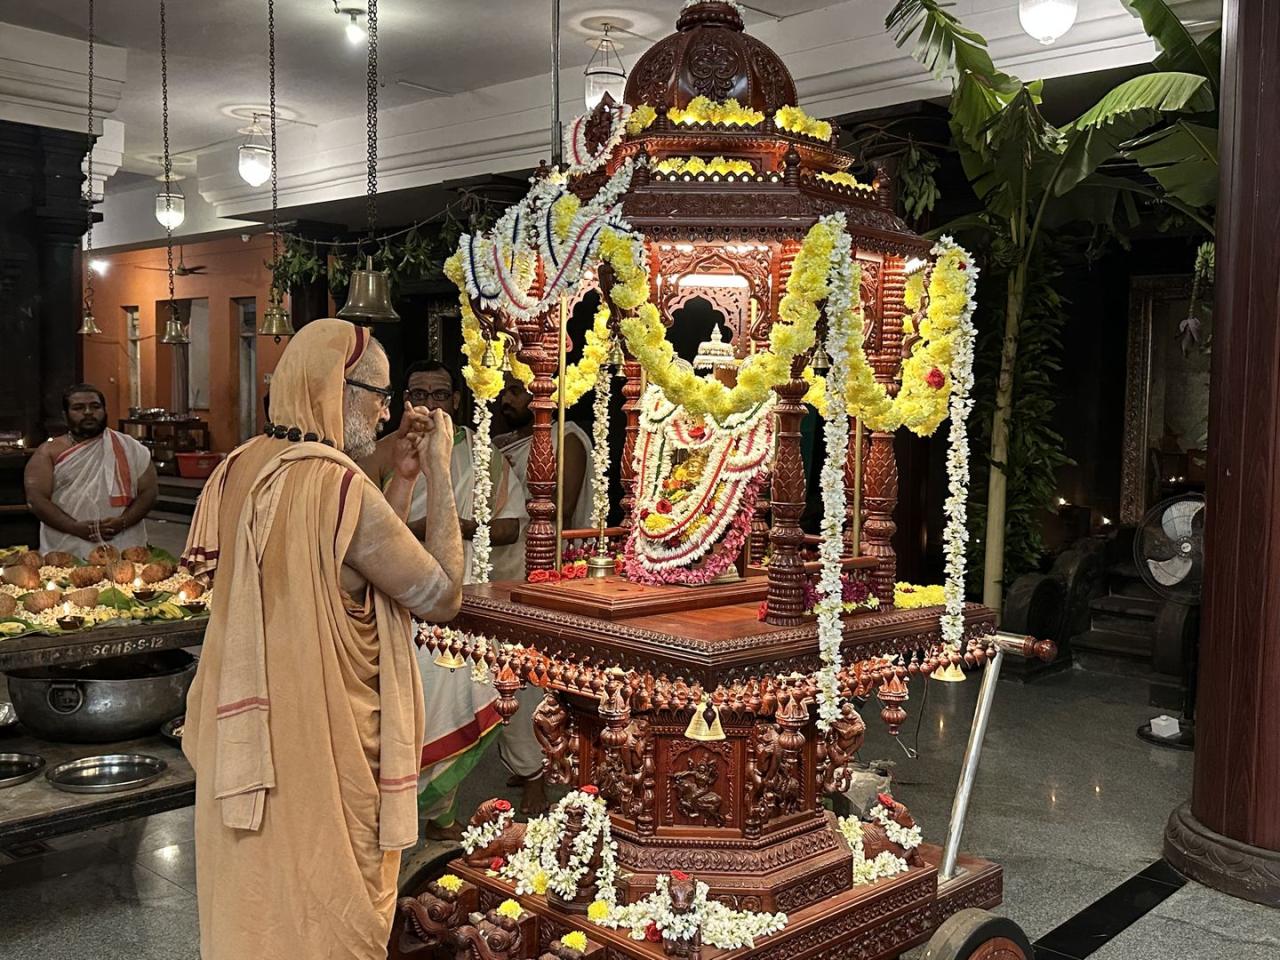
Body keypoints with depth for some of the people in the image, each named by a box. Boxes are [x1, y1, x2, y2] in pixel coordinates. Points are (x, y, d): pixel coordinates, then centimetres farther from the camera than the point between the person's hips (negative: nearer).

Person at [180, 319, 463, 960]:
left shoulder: (242, 469, 3)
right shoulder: (341, 486, -23)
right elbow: (441, 596, -16)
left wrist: (401, 481, 7)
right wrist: (438, 471, -11)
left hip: (248, 741, 8)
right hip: (321, 750, -8)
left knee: (258, 899, 22)